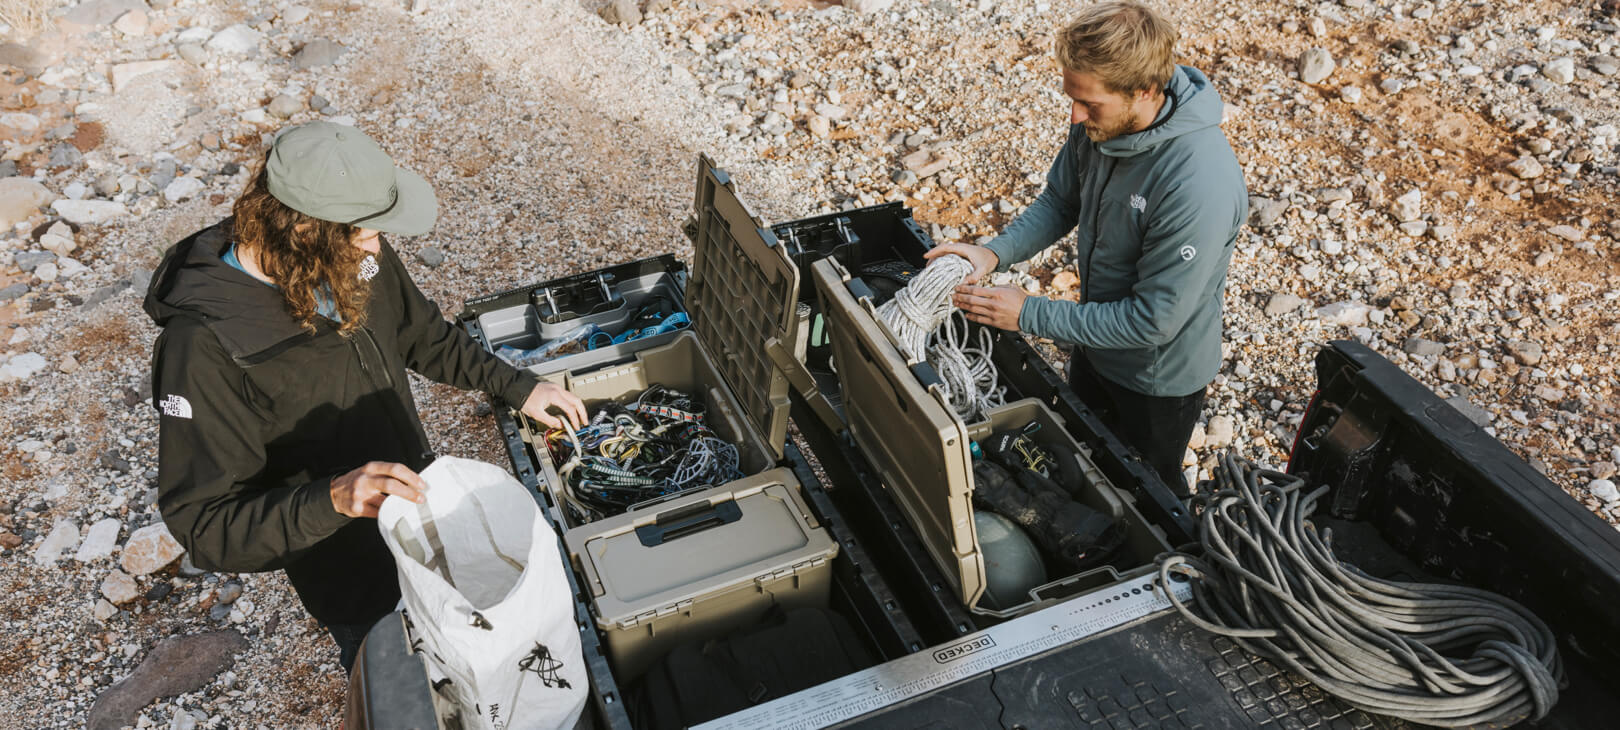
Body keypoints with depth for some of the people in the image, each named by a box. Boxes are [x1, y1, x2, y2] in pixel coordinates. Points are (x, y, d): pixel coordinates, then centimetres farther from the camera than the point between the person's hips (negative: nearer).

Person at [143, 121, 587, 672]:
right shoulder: (202, 346, -34)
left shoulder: (355, 255, -13)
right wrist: (332, 498, -46)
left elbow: (421, 334, 7)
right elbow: (204, 526, -30)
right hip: (354, 580, -6)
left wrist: (517, 387, 2)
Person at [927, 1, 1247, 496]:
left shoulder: (1202, 184, -40)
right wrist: (995, 254, -18)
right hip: (1095, 344, 7)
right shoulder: (1098, 124, -17)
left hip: (1158, 376, -7)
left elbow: (1153, 320, -33)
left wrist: (1029, 315, -30)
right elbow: (1059, 202, 1)